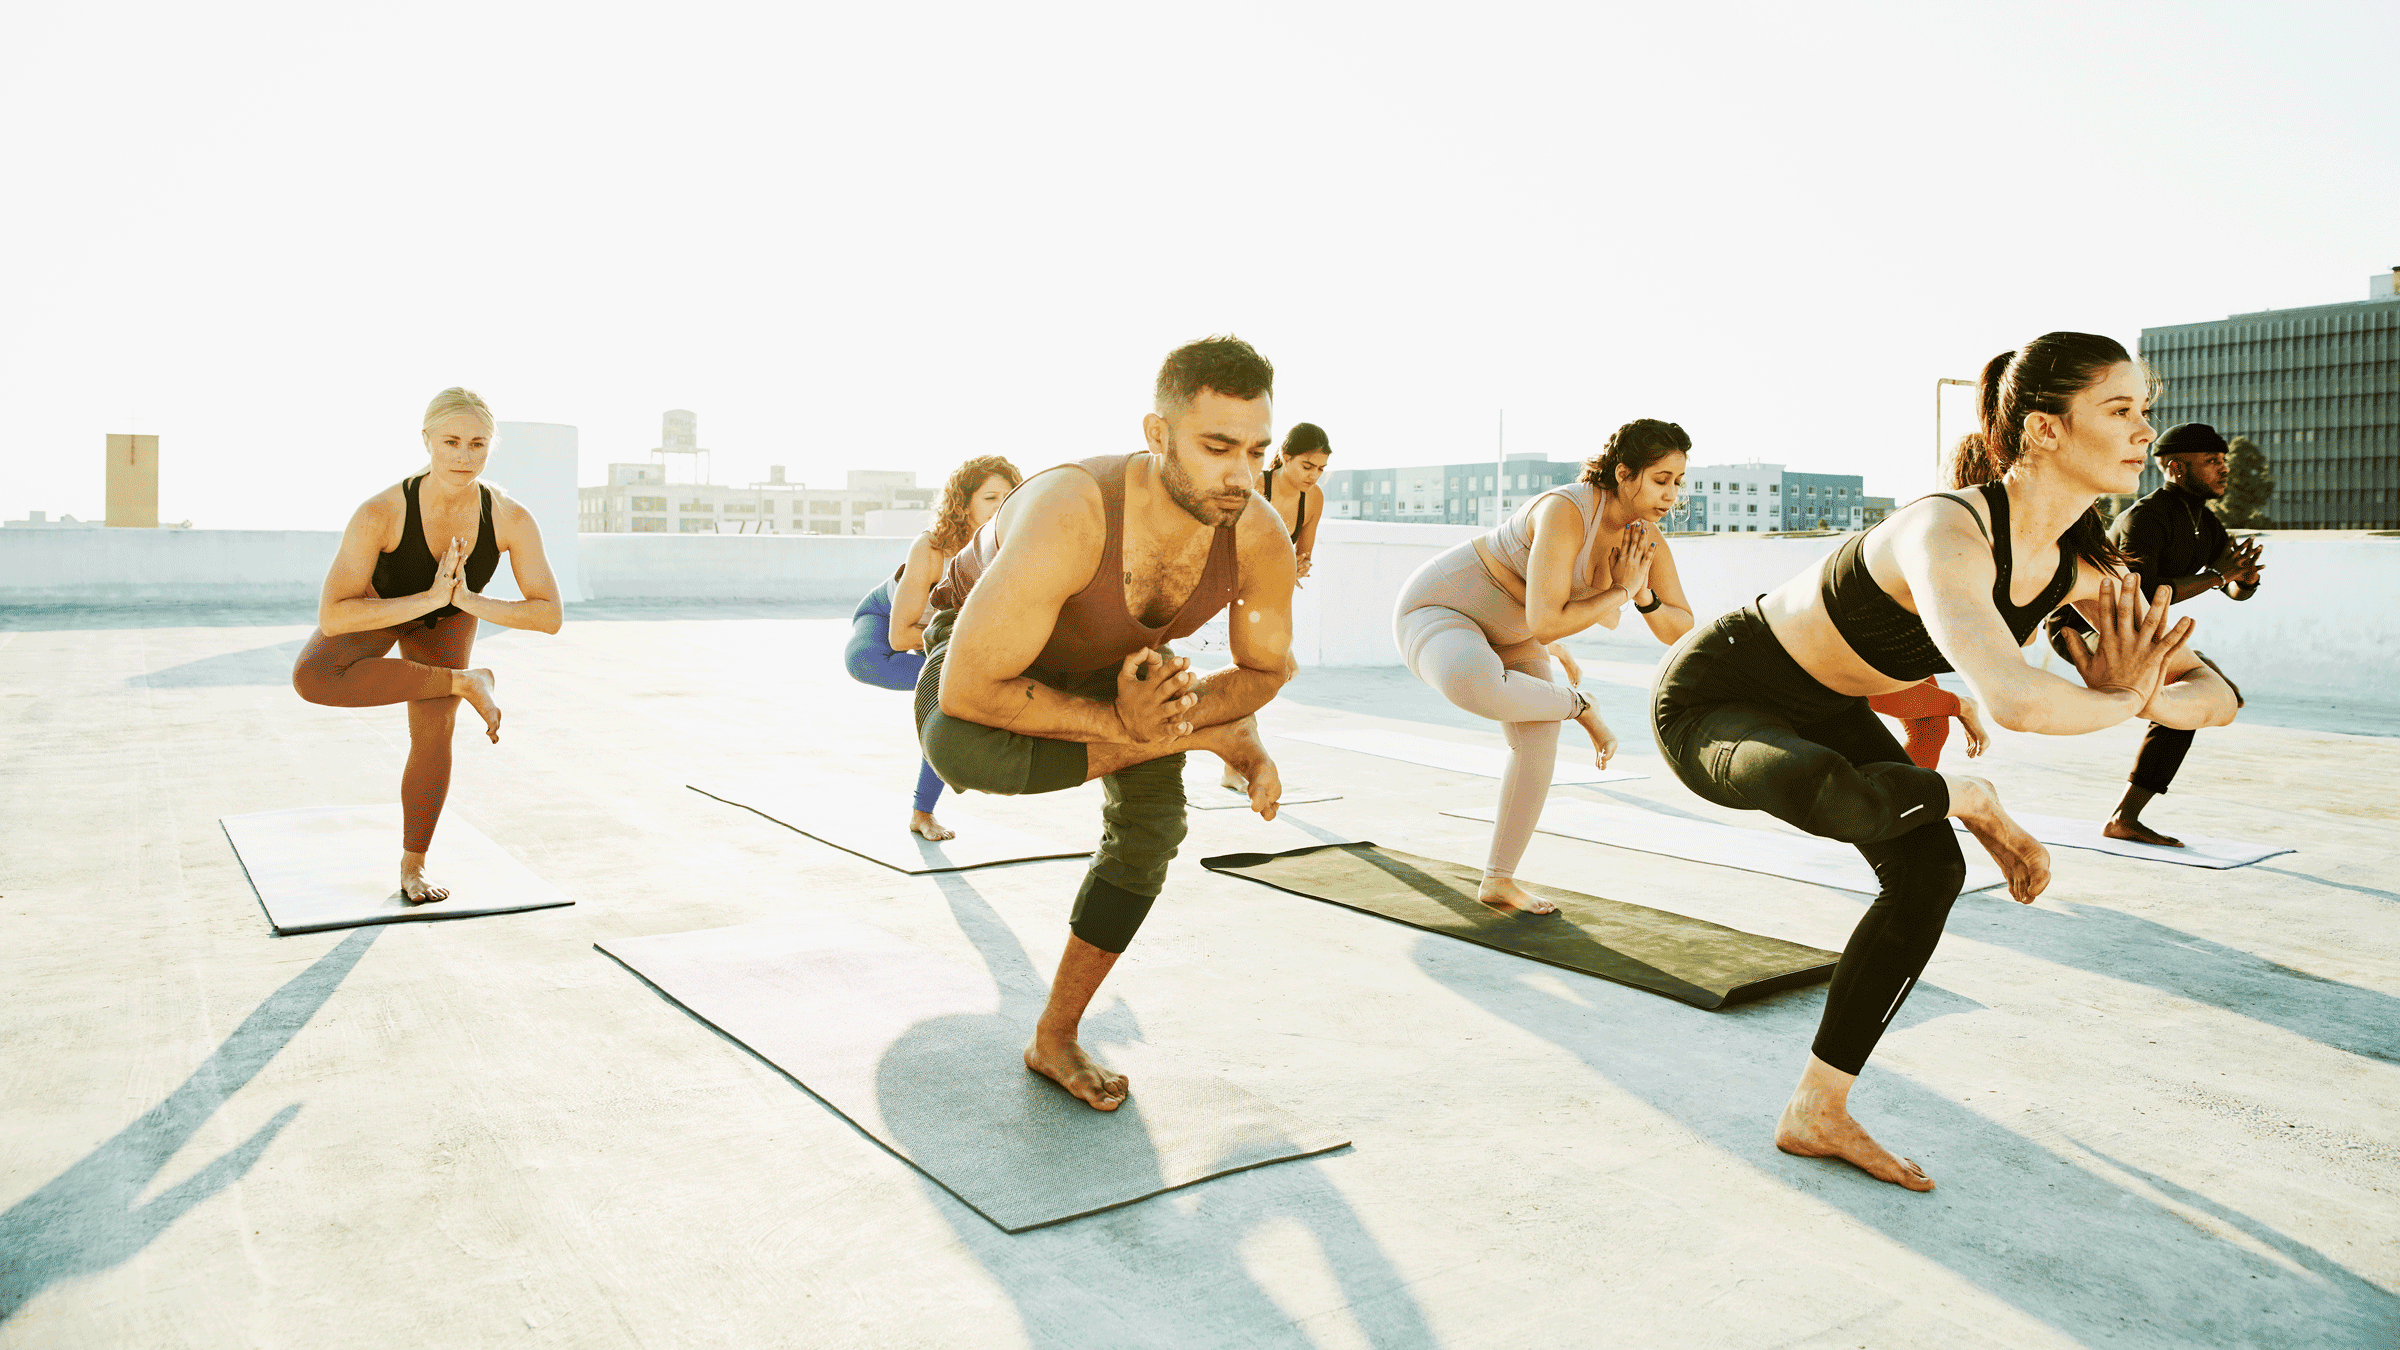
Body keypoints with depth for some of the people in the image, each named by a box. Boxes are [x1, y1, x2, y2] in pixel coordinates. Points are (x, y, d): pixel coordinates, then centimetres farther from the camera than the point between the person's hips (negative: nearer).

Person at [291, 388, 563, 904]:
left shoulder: (512, 518, -36)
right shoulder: (380, 513, -42)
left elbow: (550, 616, -32)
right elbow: (330, 617, -42)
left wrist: (467, 600, -44)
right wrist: (427, 600, -50)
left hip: (449, 619, 1)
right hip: (380, 604, -1)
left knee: (433, 736, -3)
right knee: (312, 677, -31)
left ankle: (412, 866, 19)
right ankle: (464, 682, -17)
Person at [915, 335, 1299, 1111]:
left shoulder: (1261, 540, -31)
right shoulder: (1069, 516, -47)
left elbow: (1266, 667, -10)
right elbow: (965, 692, -43)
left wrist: (1181, 705, -29)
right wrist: (1119, 726, -39)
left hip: (1118, 658, 4)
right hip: (980, 628, -4)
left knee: (1151, 826, -8)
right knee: (958, 751, -37)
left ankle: (1055, 1040, 12)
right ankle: (1188, 738, -16)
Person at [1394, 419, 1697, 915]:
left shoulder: (1647, 539, -7)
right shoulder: (1566, 512, -33)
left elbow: (1680, 632, 0)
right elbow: (1544, 623, -35)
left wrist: (1644, 596, -21)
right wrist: (1621, 591, -24)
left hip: (1505, 632, 8)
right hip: (1439, 609, -8)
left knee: (1540, 740, -11)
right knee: (1475, 686, -42)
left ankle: (1498, 881, 5)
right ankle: (1576, 703, -11)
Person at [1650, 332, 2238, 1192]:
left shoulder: (2086, 564, -6)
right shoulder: (1948, 534, -34)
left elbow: (2215, 693, -1)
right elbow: (2015, 702, -49)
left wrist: (2143, 698, -25)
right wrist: (2122, 702, -27)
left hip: (1819, 708, 9)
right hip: (1716, 693, -9)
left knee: (1929, 869, 3)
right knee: (1821, 791, -42)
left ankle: (1817, 1114, 17)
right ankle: (1965, 798, -3)